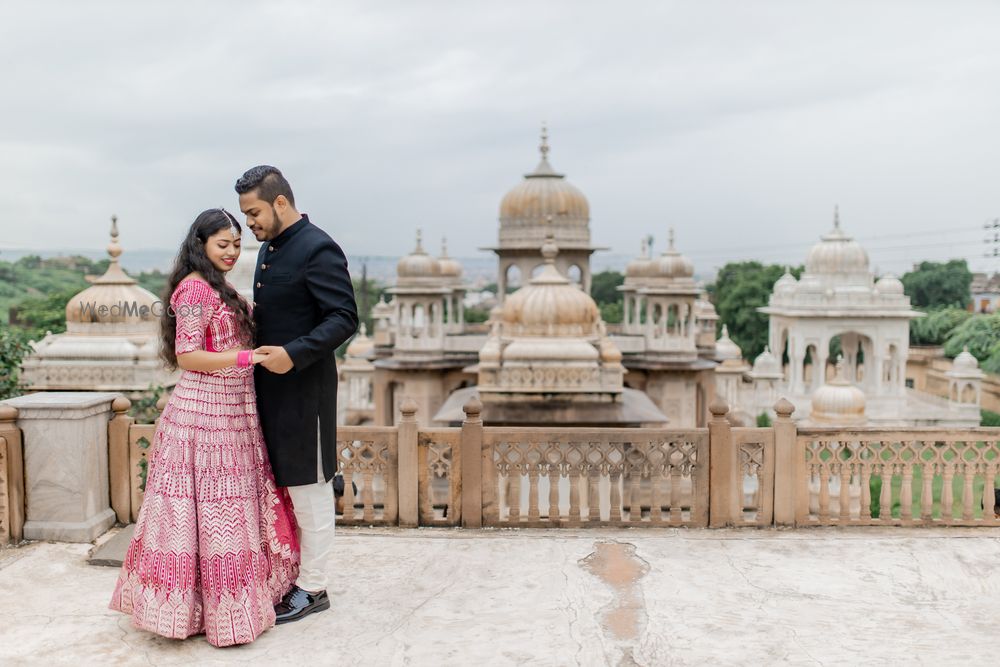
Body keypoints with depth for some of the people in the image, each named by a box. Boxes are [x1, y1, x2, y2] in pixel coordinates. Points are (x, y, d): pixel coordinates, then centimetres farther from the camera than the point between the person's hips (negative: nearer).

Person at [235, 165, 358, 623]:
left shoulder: (317, 250, -15)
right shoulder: (269, 248, 13)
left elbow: (344, 319, -20)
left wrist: (294, 354, -28)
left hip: (303, 387, -9)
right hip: (271, 385, 9)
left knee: (309, 489, 3)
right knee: (283, 484, 17)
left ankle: (312, 589, 17)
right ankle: (288, 575, 32)